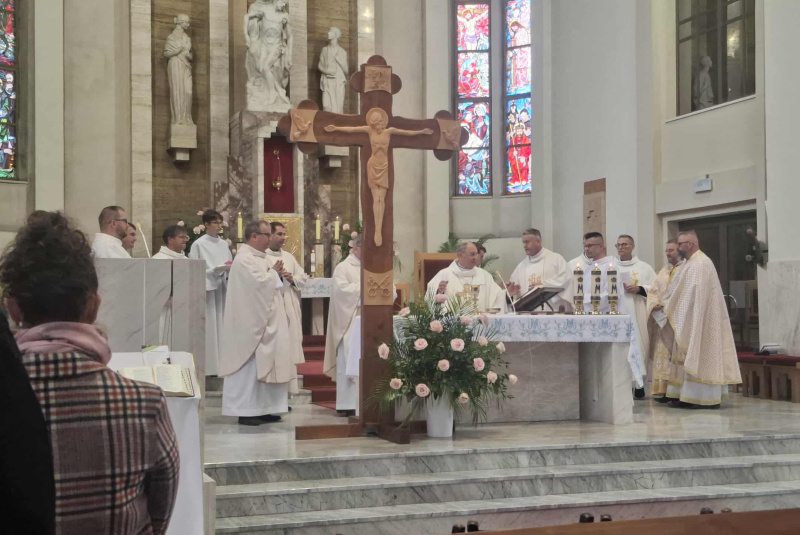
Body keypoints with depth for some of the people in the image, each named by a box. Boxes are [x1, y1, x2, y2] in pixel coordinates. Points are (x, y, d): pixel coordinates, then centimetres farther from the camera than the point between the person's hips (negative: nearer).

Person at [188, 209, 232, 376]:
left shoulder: (224, 244, 13)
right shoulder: (198, 244, -2)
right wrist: (215, 270, -17)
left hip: (222, 289, 5)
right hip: (207, 290, -5)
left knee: (222, 326, 4)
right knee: (209, 329, -6)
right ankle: (209, 367, -2)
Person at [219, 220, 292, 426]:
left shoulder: (257, 258, 16)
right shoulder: (245, 259, -14)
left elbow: (269, 287, 20)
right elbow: (260, 284, -23)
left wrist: (278, 276, 2)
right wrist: (274, 273, -6)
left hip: (265, 322, 10)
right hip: (251, 323, -10)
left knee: (263, 366, 10)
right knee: (249, 366, -5)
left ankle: (263, 409, 15)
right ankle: (245, 412, 0)